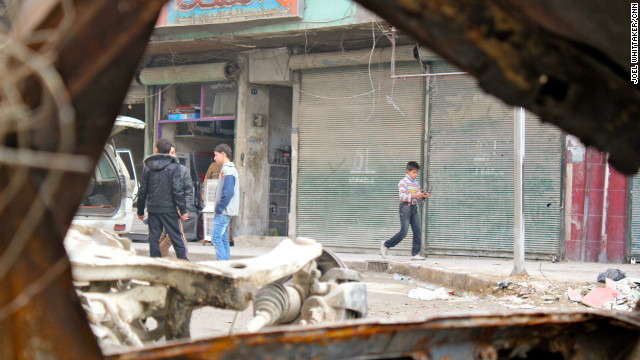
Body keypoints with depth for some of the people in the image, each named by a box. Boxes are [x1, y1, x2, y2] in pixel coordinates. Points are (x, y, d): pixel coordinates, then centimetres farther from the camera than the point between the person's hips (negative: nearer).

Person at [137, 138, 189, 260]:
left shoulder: (148, 168, 5)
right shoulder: (173, 167, -6)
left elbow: (142, 191, 9)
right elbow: (177, 190, -11)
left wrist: (140, 211, 18)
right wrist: (183, 210, -7)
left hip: (152, 209, 3)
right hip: (169, 209, -3)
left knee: (153, 237, 8)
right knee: (177, 236, 4)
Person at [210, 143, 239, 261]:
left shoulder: (228, 170, -14)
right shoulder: (229, 169, 17)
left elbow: (228, 193, -22)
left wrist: (219, 209, -17)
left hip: (224, 211, -10)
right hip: (225, 211, 10)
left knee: (216, 237, -13)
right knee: (223, 238, 11)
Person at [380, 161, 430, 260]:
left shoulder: (416, 183, 14)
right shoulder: (403, 182, -8)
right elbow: (403, 197, -17)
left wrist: (423, 196, -4)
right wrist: (415, 195, -24)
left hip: (414, 208, 7)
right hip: (405, 207, -7)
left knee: (417, 231, 0)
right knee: (404, 232, -10)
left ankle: (415, 253, 3)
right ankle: (386, 244, 6)